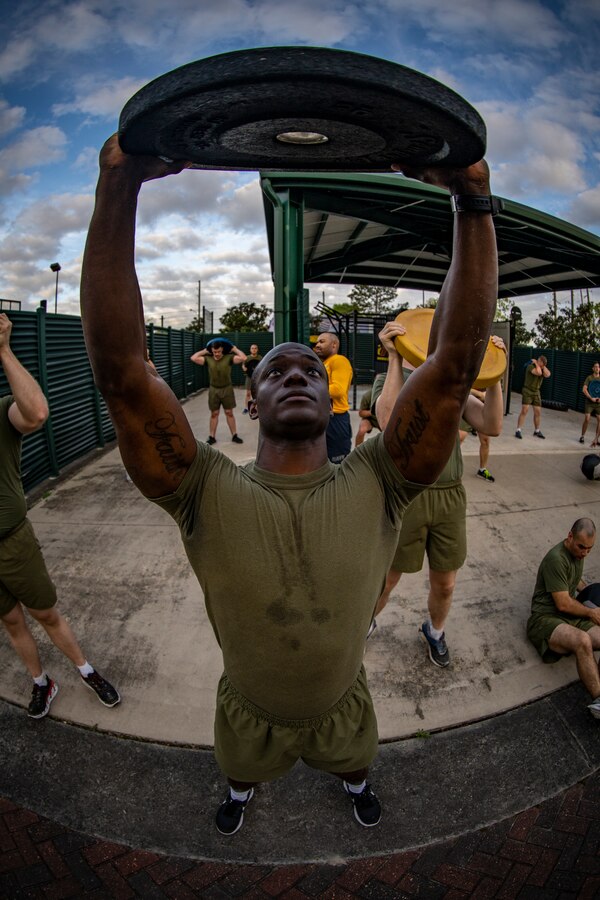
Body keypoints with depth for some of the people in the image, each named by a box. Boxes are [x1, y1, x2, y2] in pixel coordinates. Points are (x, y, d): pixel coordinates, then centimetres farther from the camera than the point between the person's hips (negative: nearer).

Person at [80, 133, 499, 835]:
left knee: (353, 760, 35)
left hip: (342, 705, 1)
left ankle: (354, 782, 72)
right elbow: (119, 372, -44)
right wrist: (118, 186, -49)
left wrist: (472, 199, -43)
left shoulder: (375, 486, -29)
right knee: (244, 769, 34)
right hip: (250, 712, 0)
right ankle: (240, 791, 71)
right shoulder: (207, 494, -32)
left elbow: (456, 363, -38)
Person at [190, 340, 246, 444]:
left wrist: (235, 349, -8)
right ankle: (212, 437, 14)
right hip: (213, 390, 2)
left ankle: (234, 435, 14)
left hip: (227, 389, -2)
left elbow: (243, 358, -18)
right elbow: (193, 358, -8)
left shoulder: (229, 357, -9)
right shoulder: (208, 359, -3)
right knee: (214, 414, 8)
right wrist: (204, 351, -1)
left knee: (229, 413, 6)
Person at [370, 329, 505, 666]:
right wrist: (395, 357, -25)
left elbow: (492, 426, -3)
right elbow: (390, 422, -24)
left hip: (451, 496, 4)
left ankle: (435, 631, 46)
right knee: (386, 579, 12)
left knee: (445, 584, 15)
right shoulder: (390, 380, 0)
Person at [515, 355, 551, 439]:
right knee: (524, 410, -14)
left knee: (538, 412, 7)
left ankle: (537, 431, 20)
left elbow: (547, 375, -12)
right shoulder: (531, 366, -12)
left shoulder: (543, 369, 7)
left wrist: (543, 366, -10)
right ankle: (518, 430, -13)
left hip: (536, 392, 6)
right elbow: (538, 372, -30)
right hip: (527, 391, -6)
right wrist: (536, 364, -16)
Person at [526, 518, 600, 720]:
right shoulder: (556, 559, -18)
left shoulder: (578, 552, 11)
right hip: (546, 619, -8)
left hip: (572, 617, 9)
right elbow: (563, 604, -16)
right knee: (583, 641, -37)